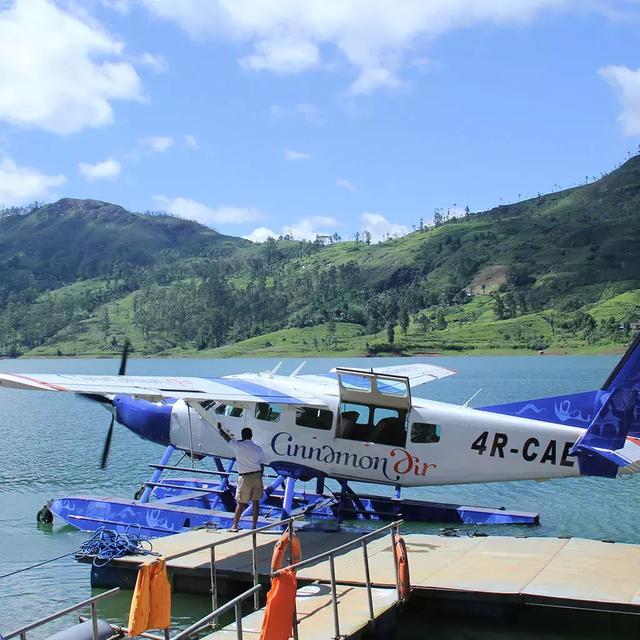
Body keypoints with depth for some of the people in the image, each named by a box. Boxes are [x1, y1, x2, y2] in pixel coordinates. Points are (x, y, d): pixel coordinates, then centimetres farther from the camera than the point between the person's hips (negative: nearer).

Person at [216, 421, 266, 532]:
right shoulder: (258, 448, 5)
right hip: (257, 476, 4)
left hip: (245, 477, -4)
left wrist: (219, 428, 27)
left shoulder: (238, 445, -7)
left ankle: (234, 526, 7)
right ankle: (254, 526, 12)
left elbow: (226, 437, 8)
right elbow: (262, 466, 10)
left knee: (240, 503, 2)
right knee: (255, 502, 9)